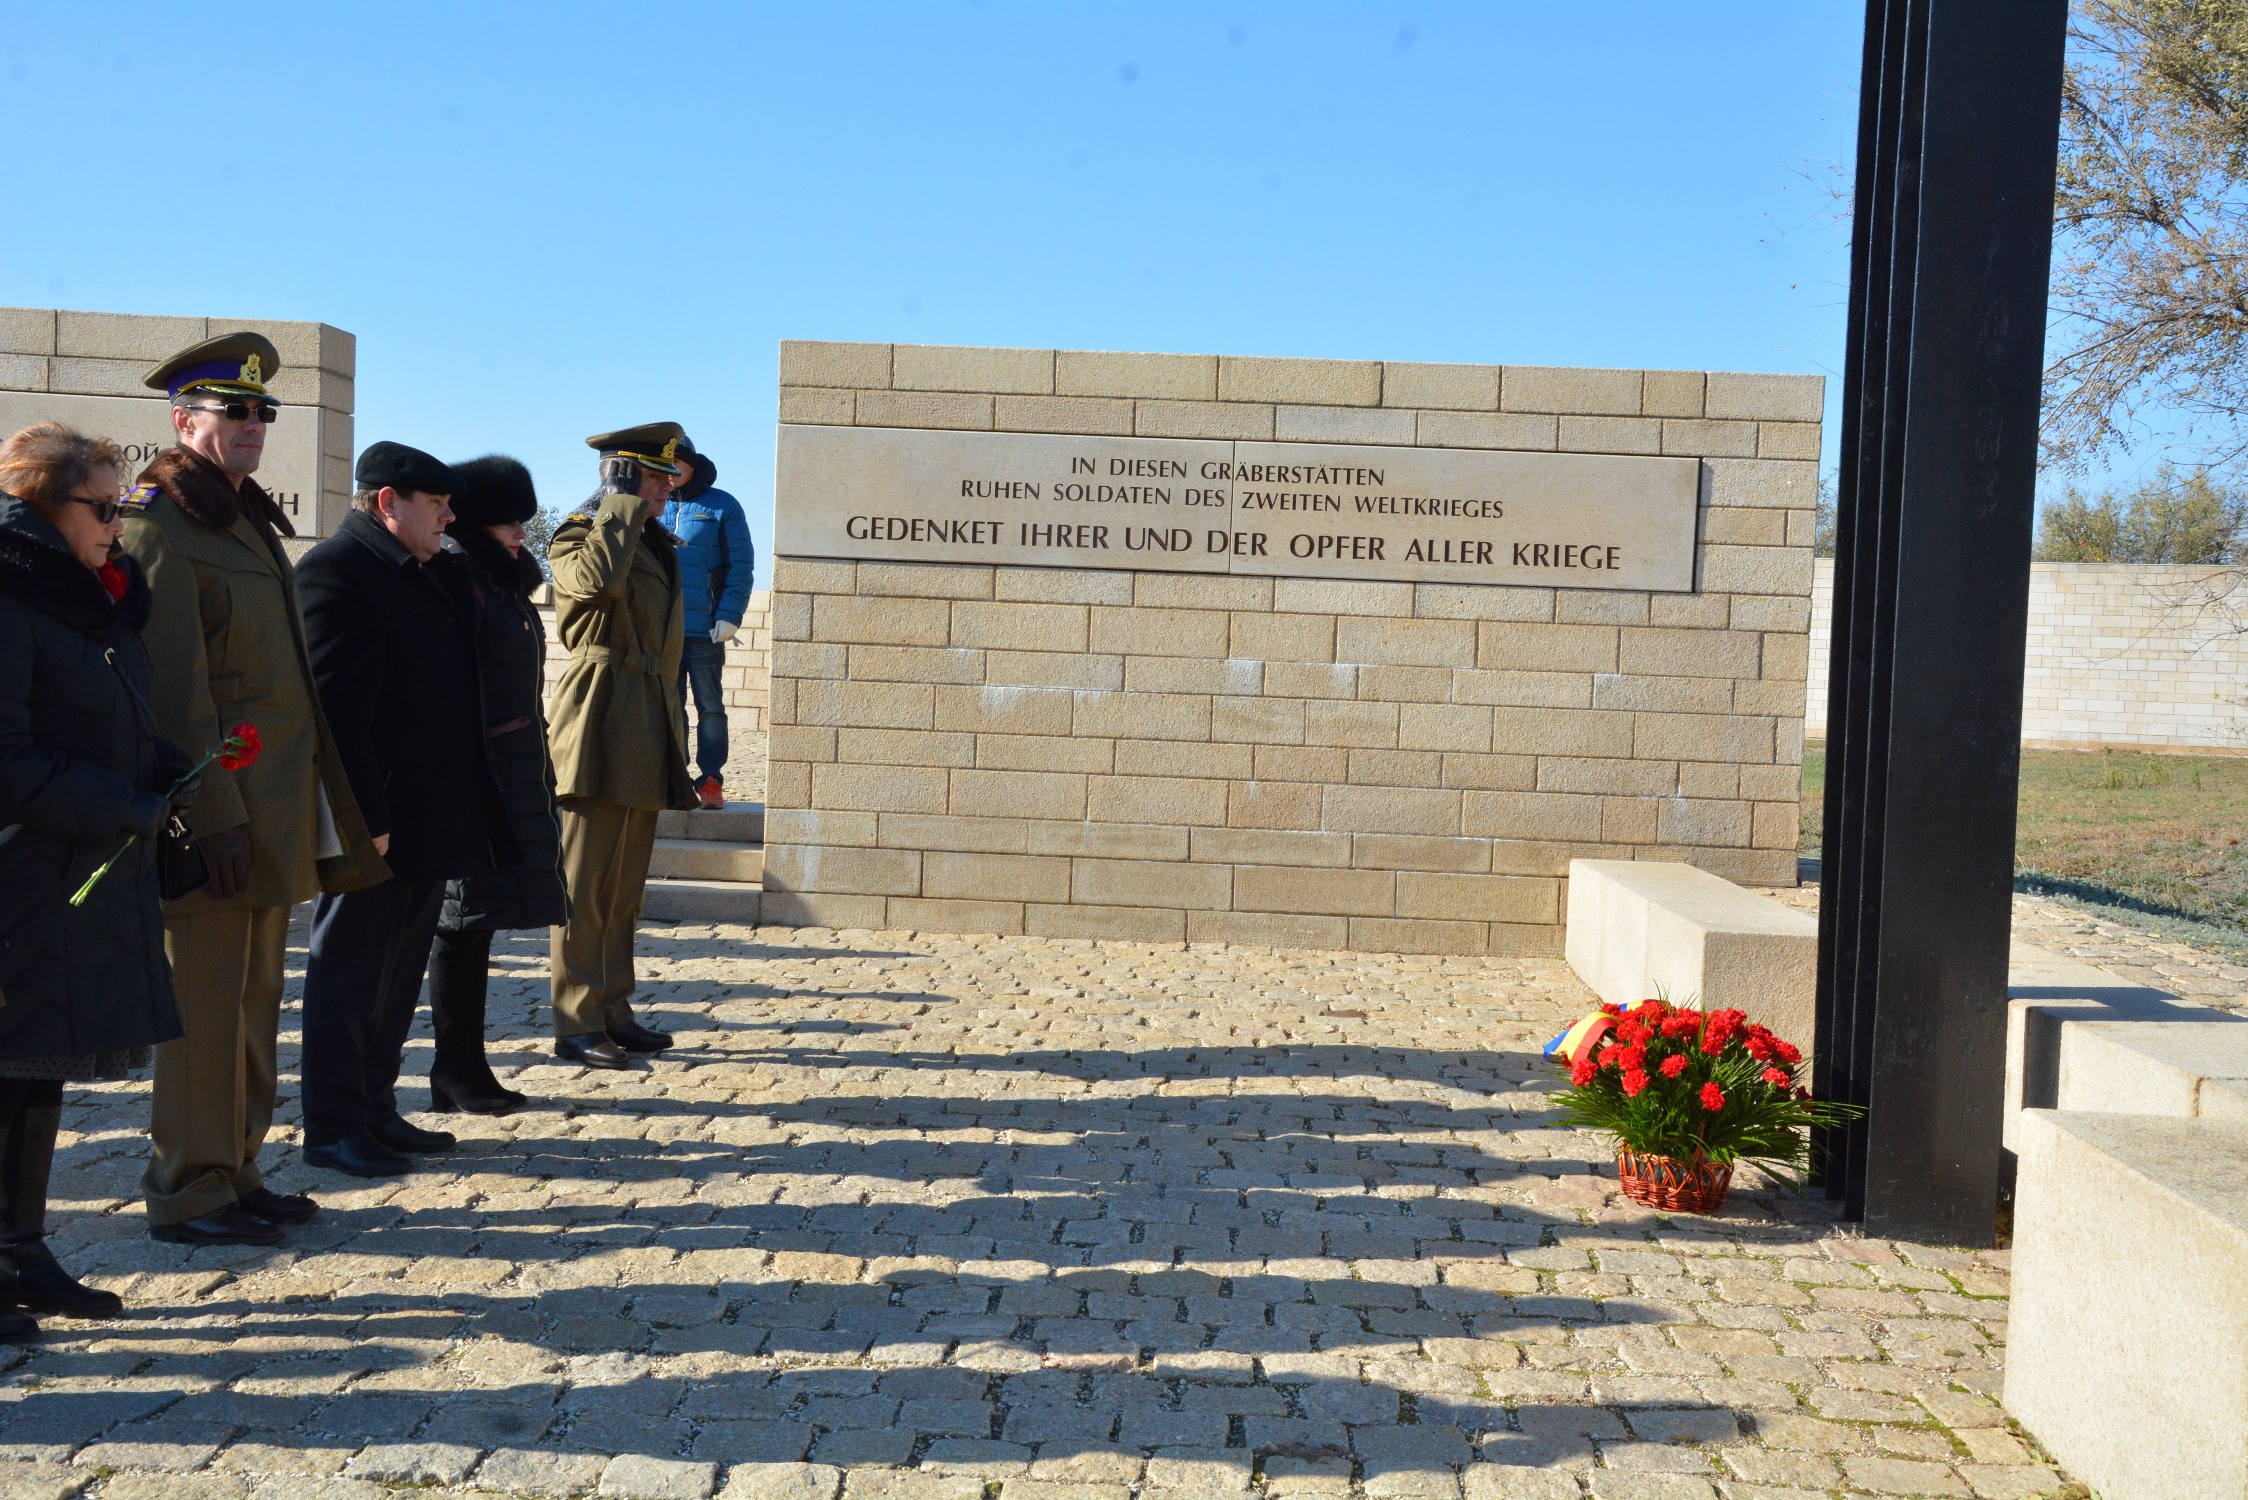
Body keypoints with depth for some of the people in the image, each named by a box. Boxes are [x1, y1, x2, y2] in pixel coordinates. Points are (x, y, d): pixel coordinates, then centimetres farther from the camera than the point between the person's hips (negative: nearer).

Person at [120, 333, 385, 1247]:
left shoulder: (249, 522, 18)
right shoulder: (160, 527, -10)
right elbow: (174, 688, -17)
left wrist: (310, 804, 18)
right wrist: (214, 816, -21)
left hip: (276, 805, 9)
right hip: (220, 806, -9)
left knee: (254, 993, 13)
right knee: (206, 995, -2)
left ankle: (236, 1172, 23)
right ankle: (188, 1193, 7)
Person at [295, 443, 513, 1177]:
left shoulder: (435, 573, 16)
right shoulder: (337, 568, -13)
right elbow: (336, 704, -20)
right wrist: (366, 816, -23)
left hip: (430, 820, 9)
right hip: (376, 823, -9)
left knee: (398, 976, 16)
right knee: (351, 975, 1)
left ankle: (376, 1111, 27)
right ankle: (335, 1129, 10)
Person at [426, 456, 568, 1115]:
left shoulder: (509, 589, 16)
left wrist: (540, 779, 20)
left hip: (518, 781, 9)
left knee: (478, 923, 12)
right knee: (463, 923, -2)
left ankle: (469, 1065, 18)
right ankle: (454, 1073, 7)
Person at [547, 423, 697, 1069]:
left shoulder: (655, 544, 20)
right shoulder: (579, 536, -5)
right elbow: (597, 578, -31)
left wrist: (671, 731, 23)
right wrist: (622, 505, -19)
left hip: (646, 735, 9)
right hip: (601, 727, -8)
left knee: (625, 888, 12)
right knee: (586, 887, -4)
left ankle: (613, 1014, 19)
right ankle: (576, 1027, 0)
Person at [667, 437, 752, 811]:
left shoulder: (722, 506, 1)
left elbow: (741, 565, -2)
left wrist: (729, 615, -11)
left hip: (705, 628, -2)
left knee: (710, 707, 4)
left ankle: (711, 781, 8)